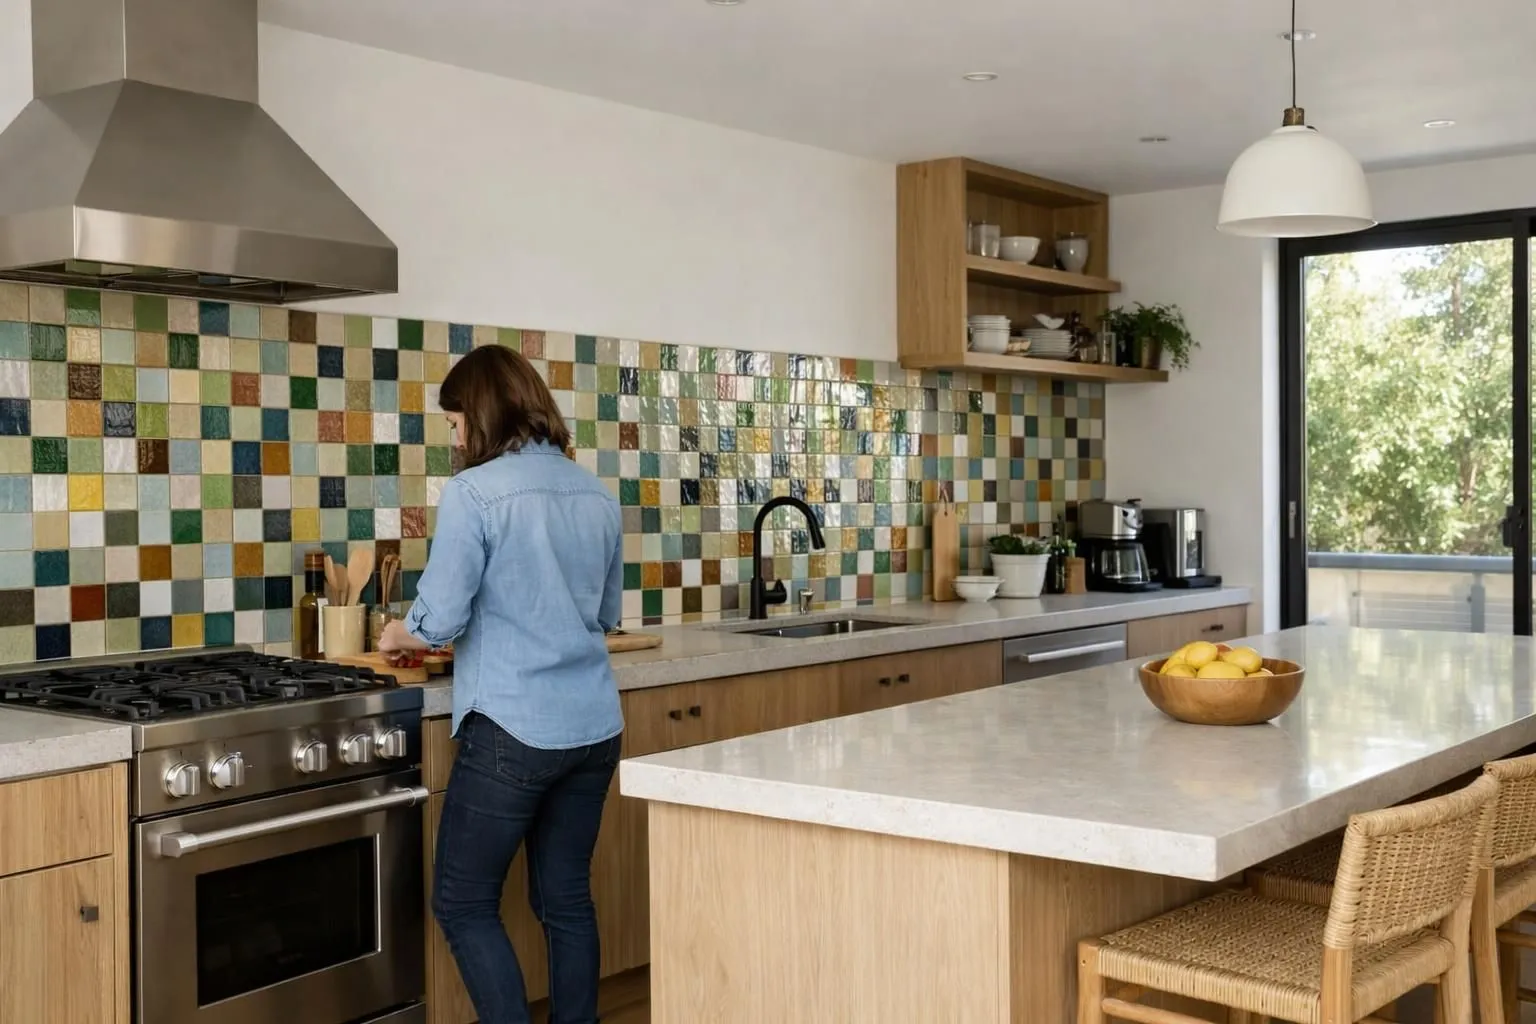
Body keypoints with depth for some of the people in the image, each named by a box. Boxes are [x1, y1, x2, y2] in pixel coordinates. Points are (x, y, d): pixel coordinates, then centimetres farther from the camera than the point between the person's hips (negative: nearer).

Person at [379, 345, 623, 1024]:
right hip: (594, 727, 7)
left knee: (464, 904, 7)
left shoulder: (474, 492, -11)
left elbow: (440, 621, -12)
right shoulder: (597, 496, 9)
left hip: (514, 730, -6)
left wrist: (393, 635, 8)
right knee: (567, 899, 14)